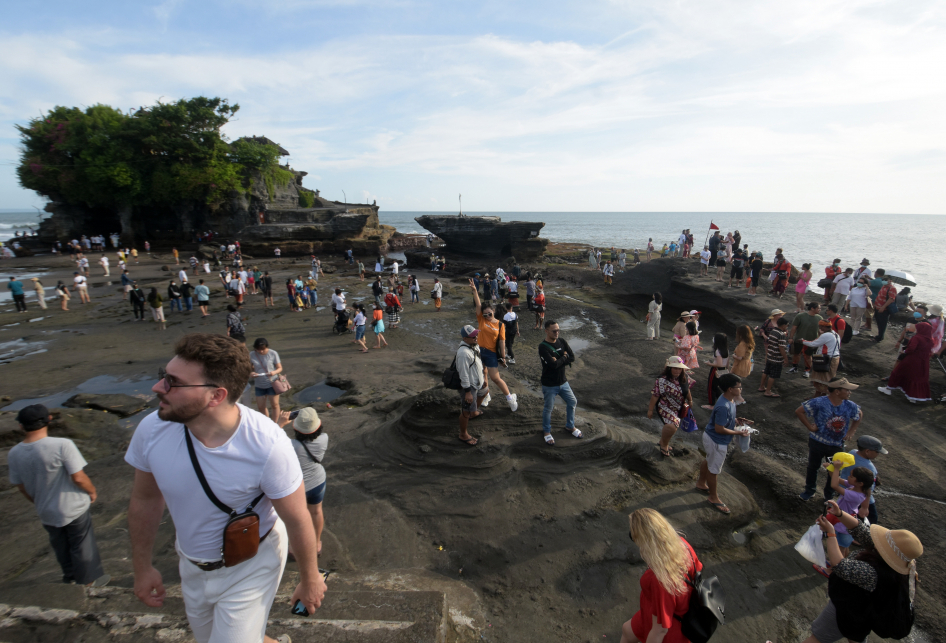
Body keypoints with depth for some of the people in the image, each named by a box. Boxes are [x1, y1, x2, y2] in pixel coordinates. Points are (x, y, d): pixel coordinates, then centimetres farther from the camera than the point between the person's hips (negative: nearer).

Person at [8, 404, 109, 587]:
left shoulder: (14, 454, -9)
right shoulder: (62, 445, -27)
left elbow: (21, 487, 3)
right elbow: (78, 477, -23)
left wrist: (40, 503, 20)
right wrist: (92, 491, -4)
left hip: (46, 514, 5)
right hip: (73, 509, -5)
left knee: (61, 547, 26)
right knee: (83, 545, 15)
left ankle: (70, 577, 45)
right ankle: (89, 580, 31)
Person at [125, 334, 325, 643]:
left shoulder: (267, 444, -36)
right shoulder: (152, 430, -22)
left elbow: (298, 521, -22)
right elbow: (145, 500, -3)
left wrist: (310, 580, -8)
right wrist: (142, 566, 8)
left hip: (250, 567, -5)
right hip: (193, 565, 5)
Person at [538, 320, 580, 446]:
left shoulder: (561, 342, -2)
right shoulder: (543, 347, -22)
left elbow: (572, 357, -8)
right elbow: (553, 364, -31)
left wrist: (558, 360, -22)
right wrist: (564, 357, -15)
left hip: (563, 382, 6)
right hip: (549, 385, -6)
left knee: (572, 402, 18)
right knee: (548, 408, 9)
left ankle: (570, 426, 40)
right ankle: (546, 432, 32)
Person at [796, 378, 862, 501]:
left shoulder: (850, 406, -9)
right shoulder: (819, 403, -23)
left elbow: (860, 415, 13)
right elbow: (799, 411, -18)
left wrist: (851, 431, 5)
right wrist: (810, 427, -18)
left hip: (838, 445, 3)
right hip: (818, 443, -3)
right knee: (813, 467, 16)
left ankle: (829, 495, 39)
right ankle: (809, 491, 36)